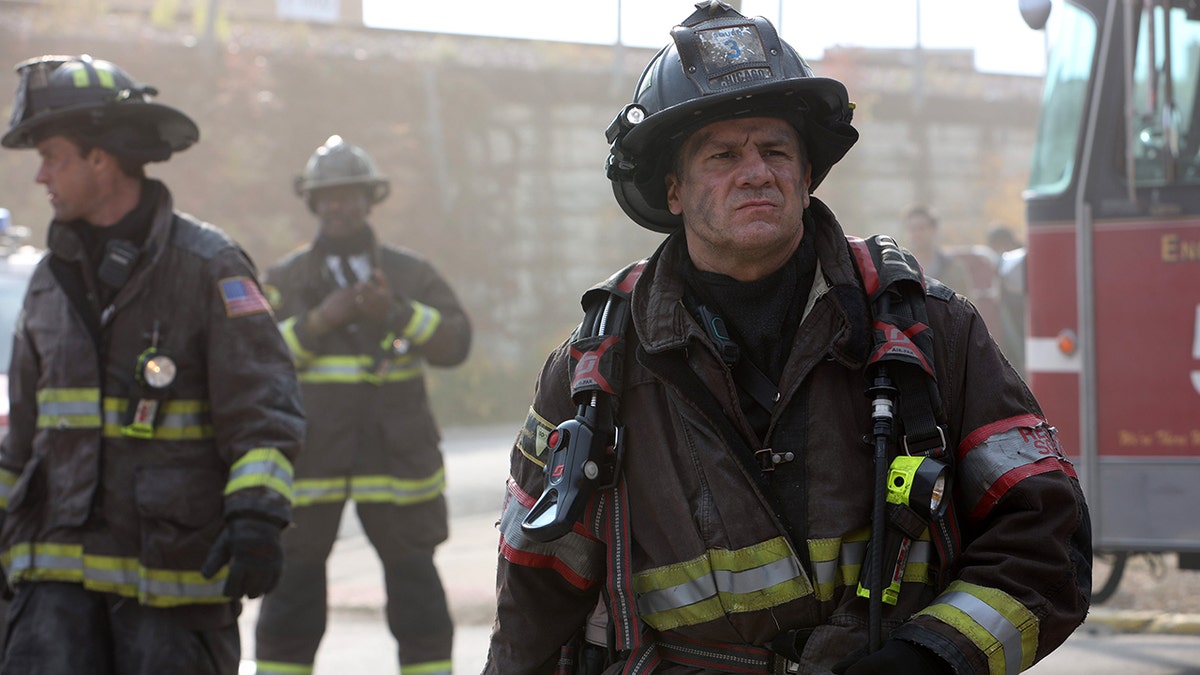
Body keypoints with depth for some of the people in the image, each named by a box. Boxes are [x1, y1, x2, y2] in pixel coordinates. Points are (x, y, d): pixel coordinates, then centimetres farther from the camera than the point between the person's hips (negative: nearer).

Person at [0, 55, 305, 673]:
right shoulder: (52, 278, 13)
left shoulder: (208, 266, -6)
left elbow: (264, 412, -11)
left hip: (174, 575, -5)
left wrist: (256, 516, -24)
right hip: (59, 565, 5)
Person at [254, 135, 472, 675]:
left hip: (396, 451, 0)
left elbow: (455, 342, -3)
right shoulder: (284, 280, 9)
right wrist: (318, 322, -14)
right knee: (293, 584, -1)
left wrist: (396, 312, -18)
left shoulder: (411, 275, 10)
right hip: (307, 454, 0)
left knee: (414, 581, 0)